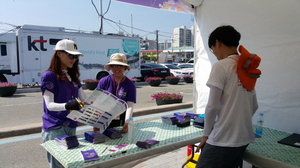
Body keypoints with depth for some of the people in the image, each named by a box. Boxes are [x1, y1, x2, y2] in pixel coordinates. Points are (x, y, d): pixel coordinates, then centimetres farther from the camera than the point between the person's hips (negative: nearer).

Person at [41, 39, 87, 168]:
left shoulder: (73, 76, 10)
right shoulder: (49, 76, -12)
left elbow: (84, 99, 8)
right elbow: (49, 104, -18)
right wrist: (67, 106, -37)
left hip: (71, 126, 7)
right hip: (54, 128, -6)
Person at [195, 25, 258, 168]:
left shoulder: (221, 66, -12)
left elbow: (212, 106, -15)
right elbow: (254, 106, 15)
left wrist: (206, 134, -4)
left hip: (222, 140, -8)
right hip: (243, 138, 8)